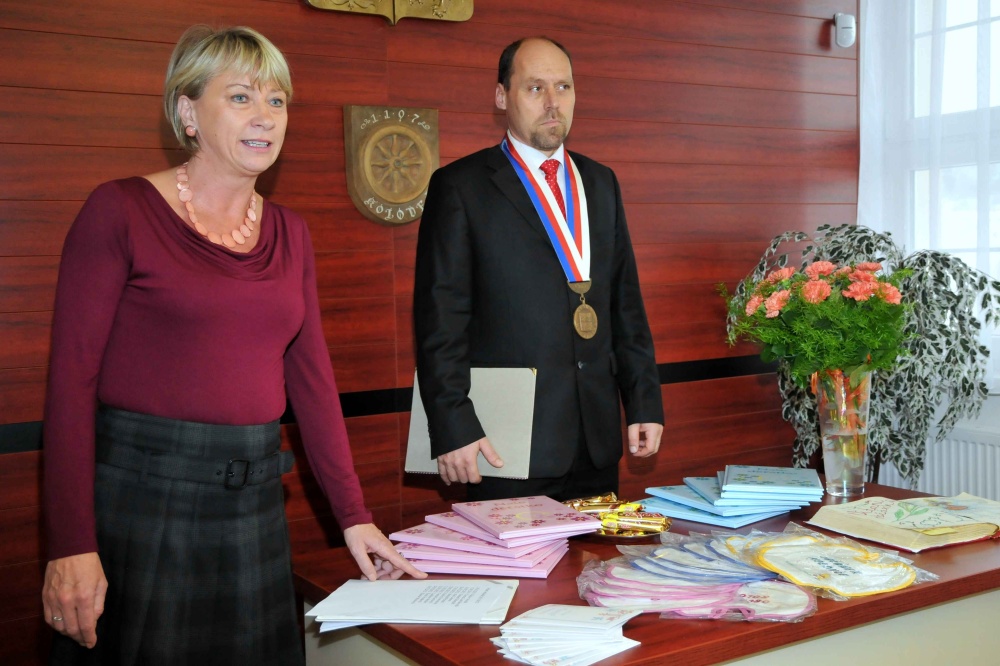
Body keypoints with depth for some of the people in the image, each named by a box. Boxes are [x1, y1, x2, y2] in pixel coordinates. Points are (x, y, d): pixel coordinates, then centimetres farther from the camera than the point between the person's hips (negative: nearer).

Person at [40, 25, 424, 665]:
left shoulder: (290, 234, 9)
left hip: (254, 502, 5)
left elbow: (311, 375, 10)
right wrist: (72, 545, -16)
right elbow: (72, 378, -10)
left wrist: (354, 516, 6)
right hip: (139, 493, -5)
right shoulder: (121, 211, -7)